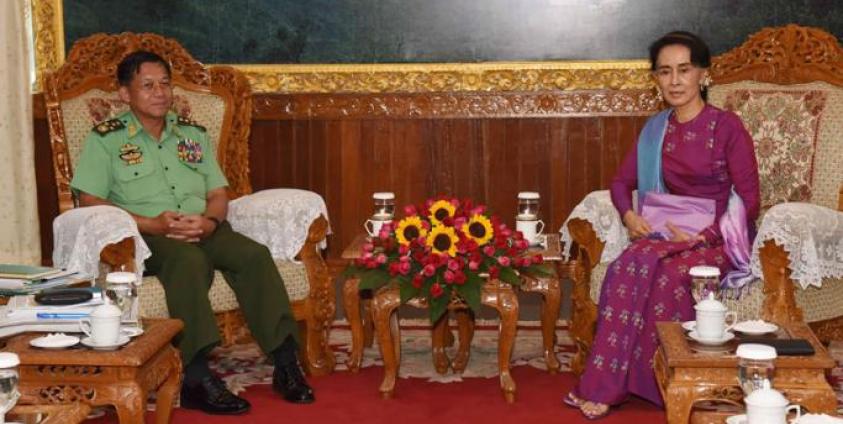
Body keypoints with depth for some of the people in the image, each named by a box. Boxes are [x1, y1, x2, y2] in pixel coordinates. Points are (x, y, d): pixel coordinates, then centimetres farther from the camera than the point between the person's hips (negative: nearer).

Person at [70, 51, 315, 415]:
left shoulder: (193, 134, 20)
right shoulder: (105, 139, 5)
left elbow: (218, 193, 16)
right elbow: (90, 203, -5)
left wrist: (209, 221, -9)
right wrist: (154, 224, -17)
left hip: (204, 231, 4)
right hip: (144, 236, -4)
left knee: (254, 254, -25)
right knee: (189, 259, -37)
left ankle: (285, 364, -25)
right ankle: (198, 379, -41)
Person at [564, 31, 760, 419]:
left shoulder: (727, 127, -7)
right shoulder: (655, 130, 9)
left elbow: (749, 201, -8)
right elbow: (622, 182, 15)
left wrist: (704, 233, -20)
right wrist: (629, 215, -7)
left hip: (718, 240, -4)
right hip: (668, 234, 4)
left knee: (667, 275, -36)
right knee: (632, 267, -31)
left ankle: (603, 386, -28)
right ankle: (605, 384, -27)